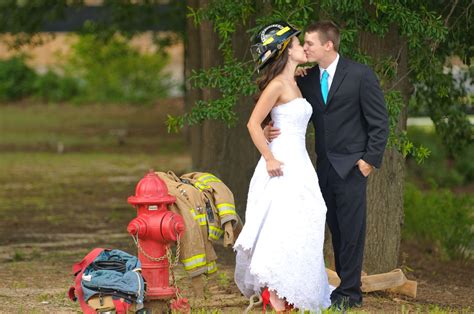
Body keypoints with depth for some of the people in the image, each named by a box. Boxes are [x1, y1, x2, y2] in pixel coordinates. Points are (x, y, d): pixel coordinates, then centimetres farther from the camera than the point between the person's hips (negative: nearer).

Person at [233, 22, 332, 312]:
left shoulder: (294, 84, 15)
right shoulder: (277, 85, -12)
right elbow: (254, 123, -16)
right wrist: (269, 159, -17)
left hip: (300, 165, 9)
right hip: (282, 165, -9)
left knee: (300, 229, 8)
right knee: (283, 226, -11)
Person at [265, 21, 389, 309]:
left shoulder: (361, 75, -7)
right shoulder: (307, 79, 7)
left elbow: (379, 122, -5)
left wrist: (370, 159, -10)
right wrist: (273, 129, -10)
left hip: (351, 166, -5)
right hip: (325, 166, 5)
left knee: (351, 230, -5)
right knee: (336, 230, 9)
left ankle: (350, 293, -1)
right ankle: (343, 284, 15)